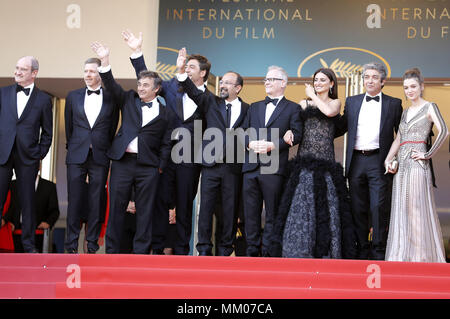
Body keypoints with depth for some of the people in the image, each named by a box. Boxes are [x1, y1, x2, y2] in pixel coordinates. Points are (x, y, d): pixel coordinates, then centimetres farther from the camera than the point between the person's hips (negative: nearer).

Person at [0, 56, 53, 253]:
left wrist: (40, 156, 1)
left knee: (28, 200, 4)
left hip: (27, 157, -1)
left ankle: (28, 244, 14)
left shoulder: (43, 99, 5)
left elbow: (47, 132, 8)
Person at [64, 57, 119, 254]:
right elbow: (68, 126, 16)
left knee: (96, 202, 1)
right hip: (76, 156, 1)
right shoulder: (73, 96, 9)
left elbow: (112, 129, 9)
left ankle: (92, 245, 8)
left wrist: (105, 150, 9)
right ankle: (71, 245, 6)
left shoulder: (111, 99, 4)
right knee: (75, 201, 1)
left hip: (100, 157, -1)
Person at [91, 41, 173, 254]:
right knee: (116, 206, 2)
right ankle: (112, 251, 10)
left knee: (145, 210, 1)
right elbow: (111, 85, -1)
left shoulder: (164, 113, 9)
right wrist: (105, 61, -14)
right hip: (122, 161, 1)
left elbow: (165, 143, 9)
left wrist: (161, 166, 0)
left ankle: (141, 251, 9)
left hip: (148, 165, -1)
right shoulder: (129, 100, 12)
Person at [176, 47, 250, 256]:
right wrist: (182, 72, -22)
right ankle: (204, 249, 7)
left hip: (234, 167, 0)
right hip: (211, 164, 0)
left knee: (230, 209, 5)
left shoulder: (247, 110, 7)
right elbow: (194, 92, -6)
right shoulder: (211, 102, 9)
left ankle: (225, 250, 15)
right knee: (206, 206, 0)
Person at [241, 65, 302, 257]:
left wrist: (273, 145, -15)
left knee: (272, 213, -1)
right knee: (251, 212, 6)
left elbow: (296, 135, -5)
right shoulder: (254, 107, 21)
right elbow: (243, 132, 16)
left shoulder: (292, 108, 6)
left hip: (274, 168, -5)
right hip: (251, 167, 5)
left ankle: (268, 252, 3)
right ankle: (252, 251, 12)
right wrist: (251, 143, -6)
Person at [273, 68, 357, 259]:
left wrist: (313, 96, 1)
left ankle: (326, 254, 3)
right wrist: (288, 132, -14)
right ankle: (300, 253, 1)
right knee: (301, 205, -3)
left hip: (325, 162, -2)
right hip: (304, 160, 2)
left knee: (325, 205, -2)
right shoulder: (304, 103, 17)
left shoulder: (335, 102, 11)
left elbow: (329, 112, -12)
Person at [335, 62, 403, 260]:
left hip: (379, 162, -3)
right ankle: (362, 250, 16)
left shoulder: (394, 104, 7)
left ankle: (379, 252, 4)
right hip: (356, 162, 3)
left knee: (379, 208, -6)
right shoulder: (352, 102, 14)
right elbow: (339, 128, 18)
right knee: (358, 209, 6)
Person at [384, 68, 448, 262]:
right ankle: (402, 256, 11)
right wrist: (388, 159, 3)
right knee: (401, 210, 6)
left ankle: (423, 256, 1)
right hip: (401, 165, 7)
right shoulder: (406, 112, 19)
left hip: (417, 165, -7)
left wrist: (428, 154, -14)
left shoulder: (429, 107, -1)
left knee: (418, 210, -7)